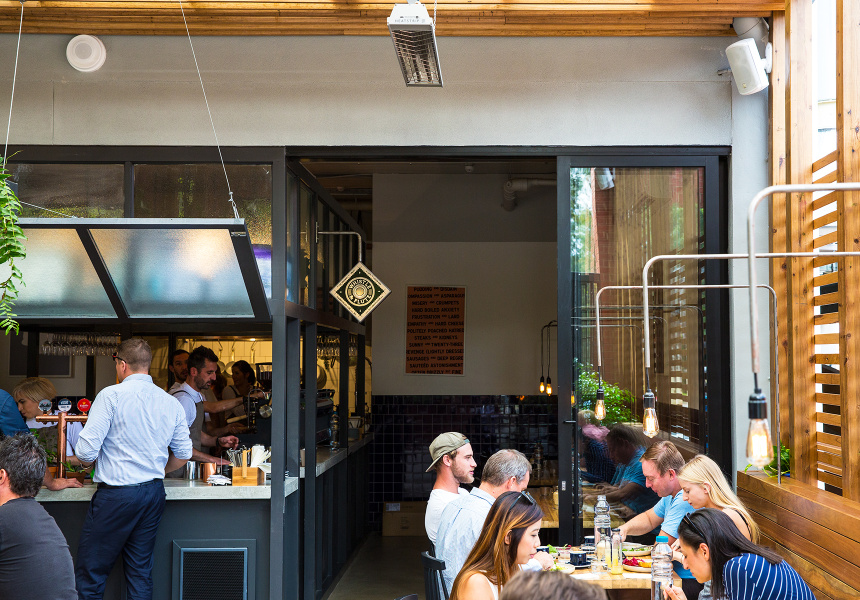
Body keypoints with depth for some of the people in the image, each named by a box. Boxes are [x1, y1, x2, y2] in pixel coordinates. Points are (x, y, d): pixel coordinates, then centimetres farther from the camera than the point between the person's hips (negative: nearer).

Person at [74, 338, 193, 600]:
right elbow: (183, 454, 11)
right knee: (141, 573, 13)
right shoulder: (171, 402, 7)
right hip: (154, 494, 6)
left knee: (90, 576, 3)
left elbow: (86, 452, -14)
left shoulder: (111, 395, -10)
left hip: (116, 493, -6)